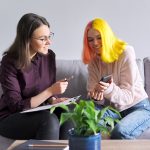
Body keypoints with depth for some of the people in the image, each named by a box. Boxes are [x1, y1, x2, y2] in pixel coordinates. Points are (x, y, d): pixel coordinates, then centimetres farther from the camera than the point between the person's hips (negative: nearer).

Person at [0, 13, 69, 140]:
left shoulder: (49, 56, -2)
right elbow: (16, 106, -19)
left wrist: (54, 100, -13)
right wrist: (50, 91, -24)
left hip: (38, 113, 5)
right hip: (11, 117, -4)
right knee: (49, 120, -32)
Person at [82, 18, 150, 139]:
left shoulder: (125, 52, -16)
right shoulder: (94, 60, 2)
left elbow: (128, 96, -19)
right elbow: (92, 90, -6)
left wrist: (110, 89, -39)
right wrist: (96, 96, -30)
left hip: (137, 107, -4)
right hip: (112, 109, 5)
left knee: (120, 132, -35)